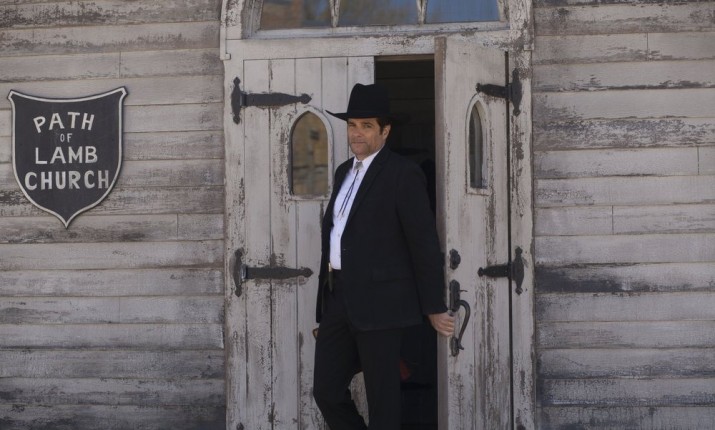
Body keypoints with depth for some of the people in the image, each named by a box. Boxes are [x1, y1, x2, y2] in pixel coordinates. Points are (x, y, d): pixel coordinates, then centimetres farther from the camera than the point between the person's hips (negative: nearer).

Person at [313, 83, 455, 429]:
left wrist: (434, 308, -6)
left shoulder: (403, 174, -8)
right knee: (327, 391, 6)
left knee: (381, 399, -1)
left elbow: (425, 244, -8)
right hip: (339, 297, 7)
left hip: (379, 299, -7)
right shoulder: (345, 172, 16)